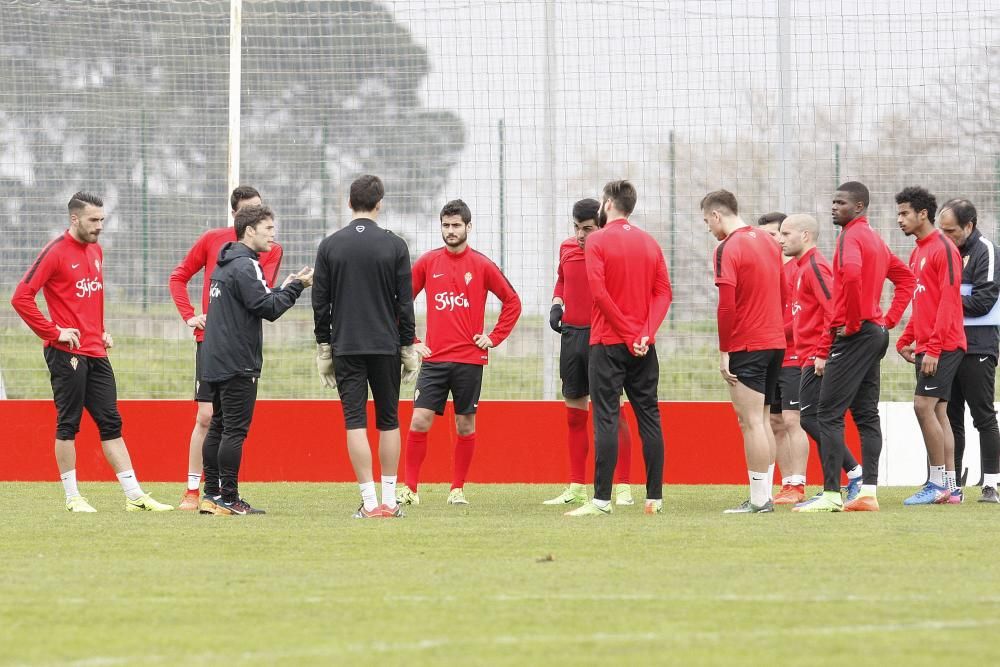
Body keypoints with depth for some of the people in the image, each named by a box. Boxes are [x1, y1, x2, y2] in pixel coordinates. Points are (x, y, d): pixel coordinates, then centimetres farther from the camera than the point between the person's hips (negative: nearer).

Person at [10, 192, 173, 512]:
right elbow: (21, 297, -15)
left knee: (111, 423, 7)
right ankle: (72, 497, 4)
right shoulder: (56, 252, -10)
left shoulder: (96, 251, 15)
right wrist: (53, 332, -14)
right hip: (67, 354, -8)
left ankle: (134, 496, 7)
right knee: (68, 424, -2)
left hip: (96, 354, 8)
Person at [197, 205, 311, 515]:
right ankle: (228, 499, -7)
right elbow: (267, 309, -19)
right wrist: (296, 286, -9)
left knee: (218, 427, 12)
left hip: (215, 361, 10)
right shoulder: (244, 266, -14)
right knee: (235, 429, -7)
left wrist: (283, 289, 10)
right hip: (238, 362, -10)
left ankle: (211, 495, 13)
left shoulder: (224, 265, 17)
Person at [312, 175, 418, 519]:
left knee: (355, 421, -1)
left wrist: (324, 347, 10)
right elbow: (405, 302, -1)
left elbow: (320, 302, 2)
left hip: (345, 347, 0)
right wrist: (408, 348, 6)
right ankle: (389, 500, 9)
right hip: (386, 346, 0)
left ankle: (370, 502, -8)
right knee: (388, 421, 10)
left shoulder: (330, 245, 1)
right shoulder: (394, 245, -2)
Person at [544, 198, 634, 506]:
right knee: (574, 414, 11)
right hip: (571, 335, 6)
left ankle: (622, 488, -4)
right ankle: (576, 489, 19)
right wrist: (556, 305, 8)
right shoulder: (567, 248, 9)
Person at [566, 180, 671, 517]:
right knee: (649, 416, 8)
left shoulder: (597, 241, -6)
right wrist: (645, 334, -5)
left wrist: (629, 334, -13)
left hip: (608, 342, -5)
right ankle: (655, 498, 7)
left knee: (606, 419, -7)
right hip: (644, 347, 5)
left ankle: (601, 500, -11)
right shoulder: (650, 243, 11)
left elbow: (599, 292, -15)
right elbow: (663, 292, 4)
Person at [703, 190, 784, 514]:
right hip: (775, 341, 8)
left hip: (747, 346, -8)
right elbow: (783, 294, 17)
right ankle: (764, 496, 14)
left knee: (751, 422, -6)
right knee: (762, 420, 13)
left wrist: (724, 351, -11)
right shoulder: (768, 242, 13)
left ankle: (759, 500, -8)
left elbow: (726, 306, -16)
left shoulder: (727, 249, -11)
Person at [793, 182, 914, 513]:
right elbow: (905, 278, 27)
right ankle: (868, 492, 7)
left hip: (853, 335, -10)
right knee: (866, 415, 9)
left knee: (829, 414, -9)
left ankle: (831, 494, -14)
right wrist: (888, 319, 17)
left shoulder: (851, 236, -11)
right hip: (876, 335, 10)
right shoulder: (876, 239, 18)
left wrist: (853, 321, -20)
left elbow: (851, 273, -31)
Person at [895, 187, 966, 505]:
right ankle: (950, 487, 8)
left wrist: (934, 348, -21)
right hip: (926, 347, 9)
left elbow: (947, 302, -17)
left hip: (944, 345, -9)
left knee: (924, 405, -14)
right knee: (937, 411, 7)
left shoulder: (943, 249, -11)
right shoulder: (918, 253, 17)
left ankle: (938, 483, -10)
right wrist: (905, 341, 13)